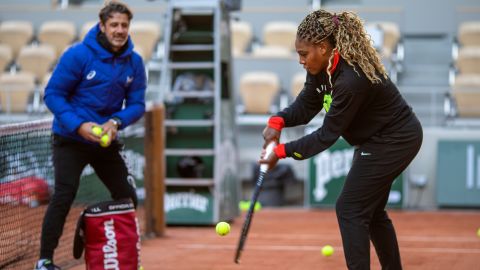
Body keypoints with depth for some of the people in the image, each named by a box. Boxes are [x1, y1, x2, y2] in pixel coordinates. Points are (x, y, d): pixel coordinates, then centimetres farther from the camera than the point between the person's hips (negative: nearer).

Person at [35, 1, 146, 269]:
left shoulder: (134, 63, -4)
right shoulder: (79, 54, -16)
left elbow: (137, 104, -1)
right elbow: (53, 94, -14)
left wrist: (116, 122, -23)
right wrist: (79, 125, -26)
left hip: (107, 142, 5)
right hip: (71, 139, -5)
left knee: (127, 197, 9)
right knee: (64, 196, -17)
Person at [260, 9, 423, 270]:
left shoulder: (351, 80, -33)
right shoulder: (322, 67, -8)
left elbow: (327, 135, -27)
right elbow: (305, 106, -3)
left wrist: (283, 151, -25)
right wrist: (278, 121, -22)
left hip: (395, 141, -10)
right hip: (377, 139, 10)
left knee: (350, 209, -8)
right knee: (370, 209, 18)